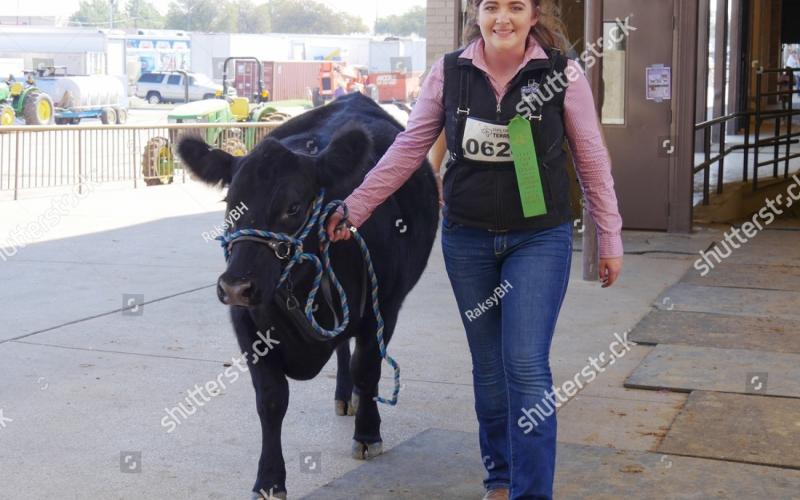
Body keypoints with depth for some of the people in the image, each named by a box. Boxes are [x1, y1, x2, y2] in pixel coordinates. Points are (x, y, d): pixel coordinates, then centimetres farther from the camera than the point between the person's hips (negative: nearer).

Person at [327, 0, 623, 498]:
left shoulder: (563, 73, -8)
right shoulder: (449, 72, -2)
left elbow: (592, 159, -1)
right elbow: (408, 148, 3)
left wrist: (610, 238, 1)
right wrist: (355, 207, 1)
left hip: (540, 239, -2)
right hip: (467, 239, 3)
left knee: (526, 365, -9)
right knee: (488, 364, 12)